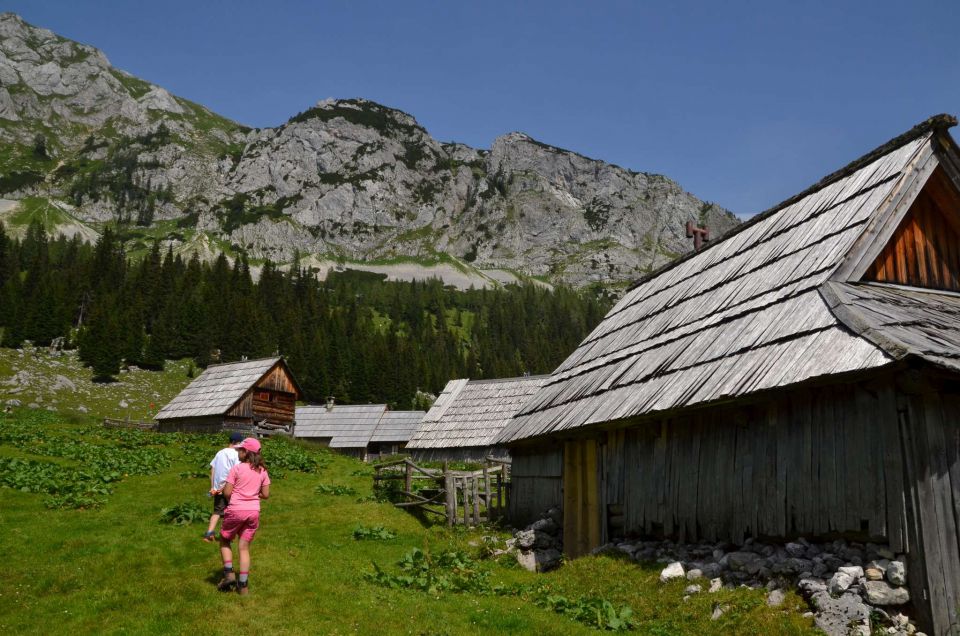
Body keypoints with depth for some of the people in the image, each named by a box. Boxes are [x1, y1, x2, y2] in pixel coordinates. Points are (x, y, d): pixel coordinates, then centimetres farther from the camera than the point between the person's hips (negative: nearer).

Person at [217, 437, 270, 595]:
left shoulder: (237, 468, -9)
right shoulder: (262, 471, 4)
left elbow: (227, 492, -11)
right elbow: (266, 494, 5)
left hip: (236, 511, -4)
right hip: (253, 512, 4)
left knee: (224, 541, 20)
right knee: (244, 548, 11)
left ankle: (229, 573, 8)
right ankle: (243, 585, 10)